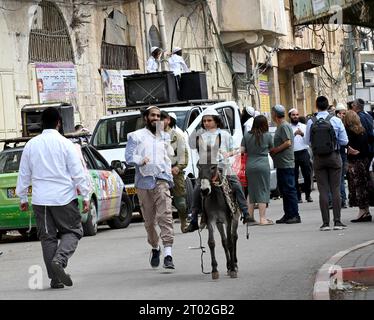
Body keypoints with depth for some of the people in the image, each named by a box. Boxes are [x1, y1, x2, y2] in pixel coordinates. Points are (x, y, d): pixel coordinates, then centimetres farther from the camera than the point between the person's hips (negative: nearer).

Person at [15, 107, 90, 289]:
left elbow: (24, 174, 10)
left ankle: (55, 278, 7)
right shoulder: (65, 144, -7)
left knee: (47, 237, 9)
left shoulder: (31, 145, 4)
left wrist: (23, 197, 19)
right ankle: (59, 260, -16)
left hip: (40, 199, 3)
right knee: (73, 231, 9)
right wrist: (85, 196, 0)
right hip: (64, 198, -3)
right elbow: (77, 173, -7)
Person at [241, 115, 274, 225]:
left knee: (251, 191, 12)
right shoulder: (267, 136, -4)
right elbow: (271, 149, 9)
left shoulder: (247, 136, 3)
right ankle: (262, 219, -4)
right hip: (263, 165, -4)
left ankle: (250, 217, 14)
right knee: (262, 191, 0)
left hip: (249, 166, 4)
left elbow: (242, 150, 1)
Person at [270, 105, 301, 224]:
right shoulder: (280, 127, 19)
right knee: (283, 190, 12)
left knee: (289, 189, -9)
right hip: (281, 164, 10)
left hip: (286, 164, -10)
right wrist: (273, 150, 11)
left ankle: (295, 215, -8)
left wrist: (274, 150, -14)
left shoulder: (284, 126, -12)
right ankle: (288, 215, 17)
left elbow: (288, 143, -20)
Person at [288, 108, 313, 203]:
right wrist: (294, 134, -22)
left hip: (303, 153, 2)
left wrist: (302, 134, -13)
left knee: (307, 175, 1)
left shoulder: (304, 126, 13)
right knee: (294, 177, 1)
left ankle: (308, 195, 13)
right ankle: (298, 197, 8)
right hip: (292, 154, -2)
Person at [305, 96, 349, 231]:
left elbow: (308, 141, 0)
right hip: (334, 156, 0)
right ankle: (337, 221, -1)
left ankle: (325, 222, 1)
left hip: (318, 158, 1)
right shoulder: (336, 121, -6)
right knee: (335, 189, 3)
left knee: (323, 190, 3)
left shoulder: (311, 122, -6)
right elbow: (344, 141, -3)